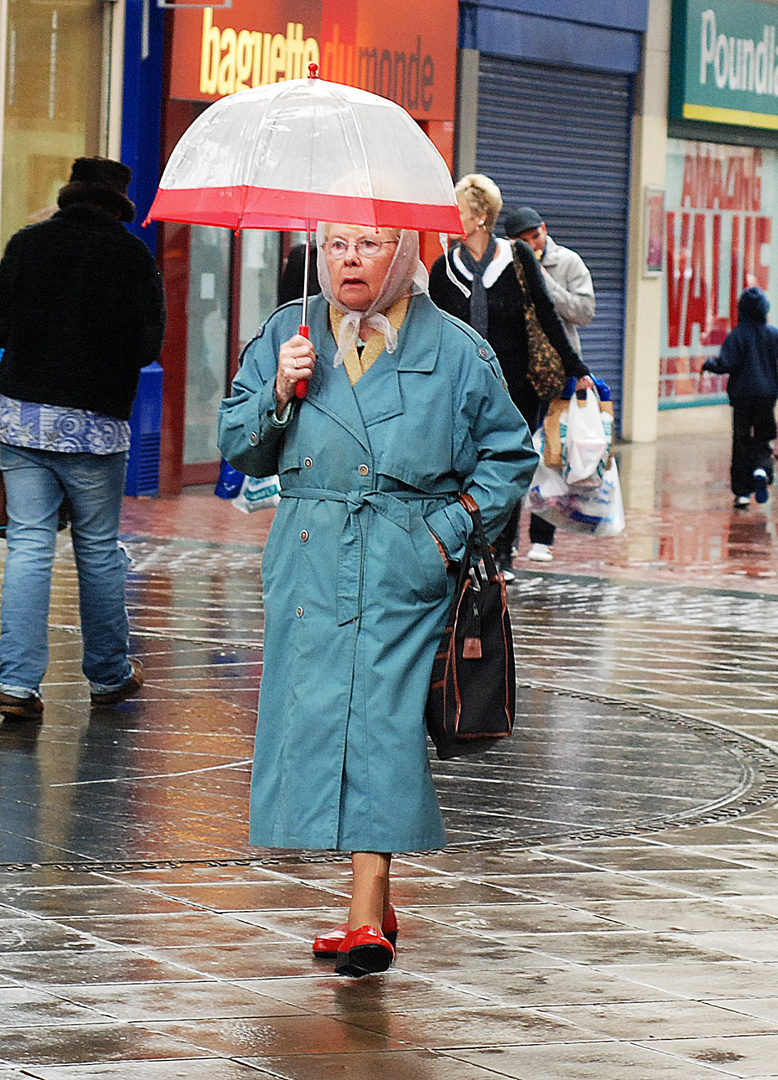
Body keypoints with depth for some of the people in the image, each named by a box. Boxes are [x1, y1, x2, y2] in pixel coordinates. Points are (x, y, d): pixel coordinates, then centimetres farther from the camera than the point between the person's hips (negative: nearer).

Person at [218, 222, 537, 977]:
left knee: (383, 719, -12)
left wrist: (452, 530, -1)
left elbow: (508, 455, 10)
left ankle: (366, 922, -13)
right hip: (310, 559, 3)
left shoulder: (454, 351, 4)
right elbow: (240, 449, 12)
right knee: (314, 714, 1)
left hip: (406, 566, -3)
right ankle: (374, 906, 15)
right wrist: (279, 393, -6)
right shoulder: (286, 337, 11)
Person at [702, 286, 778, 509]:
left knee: (741, 443, 6)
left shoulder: (737, 335, -8)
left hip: (742, 395, -2)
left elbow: (726, 364, -14)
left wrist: (709, 364, 4)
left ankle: (742, 492, 4)